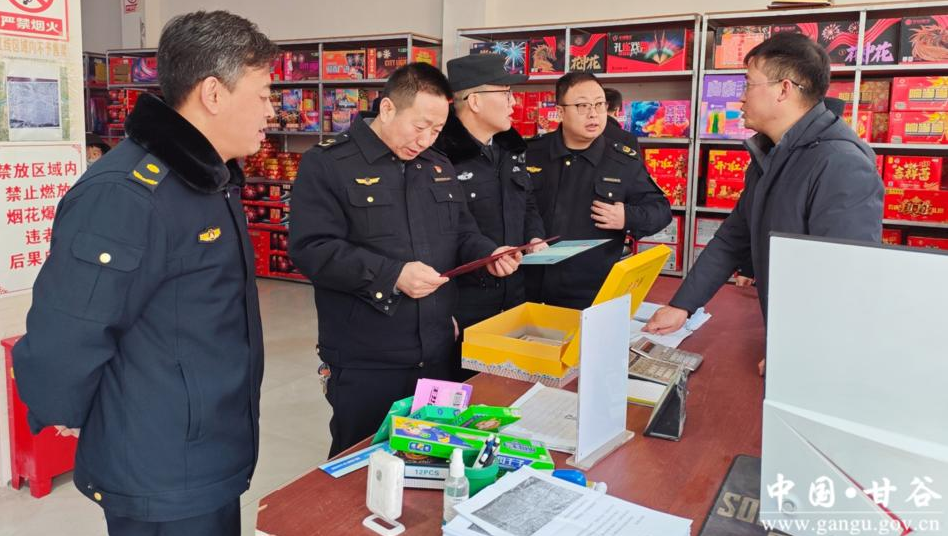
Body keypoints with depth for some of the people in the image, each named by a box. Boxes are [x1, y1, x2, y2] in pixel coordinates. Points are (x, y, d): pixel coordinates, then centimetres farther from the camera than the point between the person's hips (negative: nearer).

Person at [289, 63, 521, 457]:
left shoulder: (438, 167, 13)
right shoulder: (326, 164, -8)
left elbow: (462, 234, 20)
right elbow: (311, 249, -18)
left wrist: (488, 254, -3)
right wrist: (392, 274, -25)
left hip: (437, 354, 6)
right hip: (364, 363, -6)